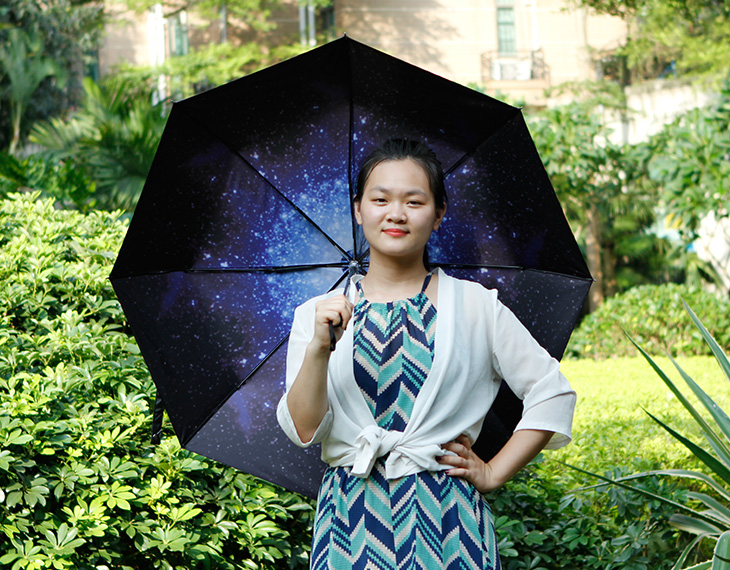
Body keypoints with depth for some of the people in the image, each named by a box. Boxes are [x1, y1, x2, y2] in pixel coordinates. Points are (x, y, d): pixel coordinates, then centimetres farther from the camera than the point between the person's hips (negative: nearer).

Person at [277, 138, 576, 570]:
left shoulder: (476, 305, 3)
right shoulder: (316, 314, 5)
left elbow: (553, 393, 6)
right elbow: (303, 430, -3)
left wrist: (494, 473, 1)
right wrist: (319, 349, -17)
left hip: (444, 517, 0)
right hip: (351, 517, 1)